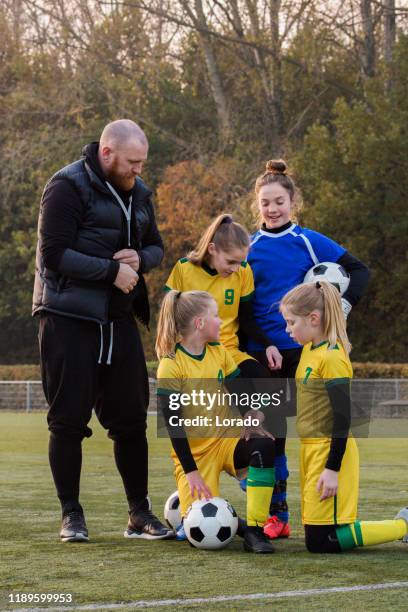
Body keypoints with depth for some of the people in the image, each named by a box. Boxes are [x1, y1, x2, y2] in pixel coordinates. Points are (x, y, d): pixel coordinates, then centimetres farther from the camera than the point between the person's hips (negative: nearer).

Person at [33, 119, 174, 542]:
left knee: (130, 419, 7)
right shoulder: (69, 187, -11)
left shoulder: (137, 193, 12)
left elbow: (156, 247, 21)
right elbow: (54, 253, -18)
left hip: (119, 319, 7)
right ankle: (71, 515, 9)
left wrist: (140, 259, -3)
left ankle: (139, 514, 16)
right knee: (69, 420, -1)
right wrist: (112, 270, -17)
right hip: (69, 319, -7)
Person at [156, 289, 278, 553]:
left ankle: (255, 531, -24)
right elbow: (173, 423, -15)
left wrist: (252, 420, -12)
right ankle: (186, 504, 18)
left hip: (227, 441, 5)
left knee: (264, 446, -30)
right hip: (194, 453, -5)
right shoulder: (171, 365, -13)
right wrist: (191, 472, -19)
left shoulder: (219, 352, 6)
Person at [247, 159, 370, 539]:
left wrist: (344, 305, -12)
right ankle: (276, 515, 11)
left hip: (306, 348, -2)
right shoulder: (250, 248, 7)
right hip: (263, 351, 2)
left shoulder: (310, 242, 1)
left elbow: (358, 270, 3)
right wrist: (241, 350, 3)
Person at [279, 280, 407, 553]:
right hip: (312, 449, 9)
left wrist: (333, 469, -21)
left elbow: (343, 416, -20)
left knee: (320, 542, -7)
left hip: (330, 452, -9)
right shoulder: (310, 348, 8)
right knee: (315, 536, 12)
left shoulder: (332, 357, -19)